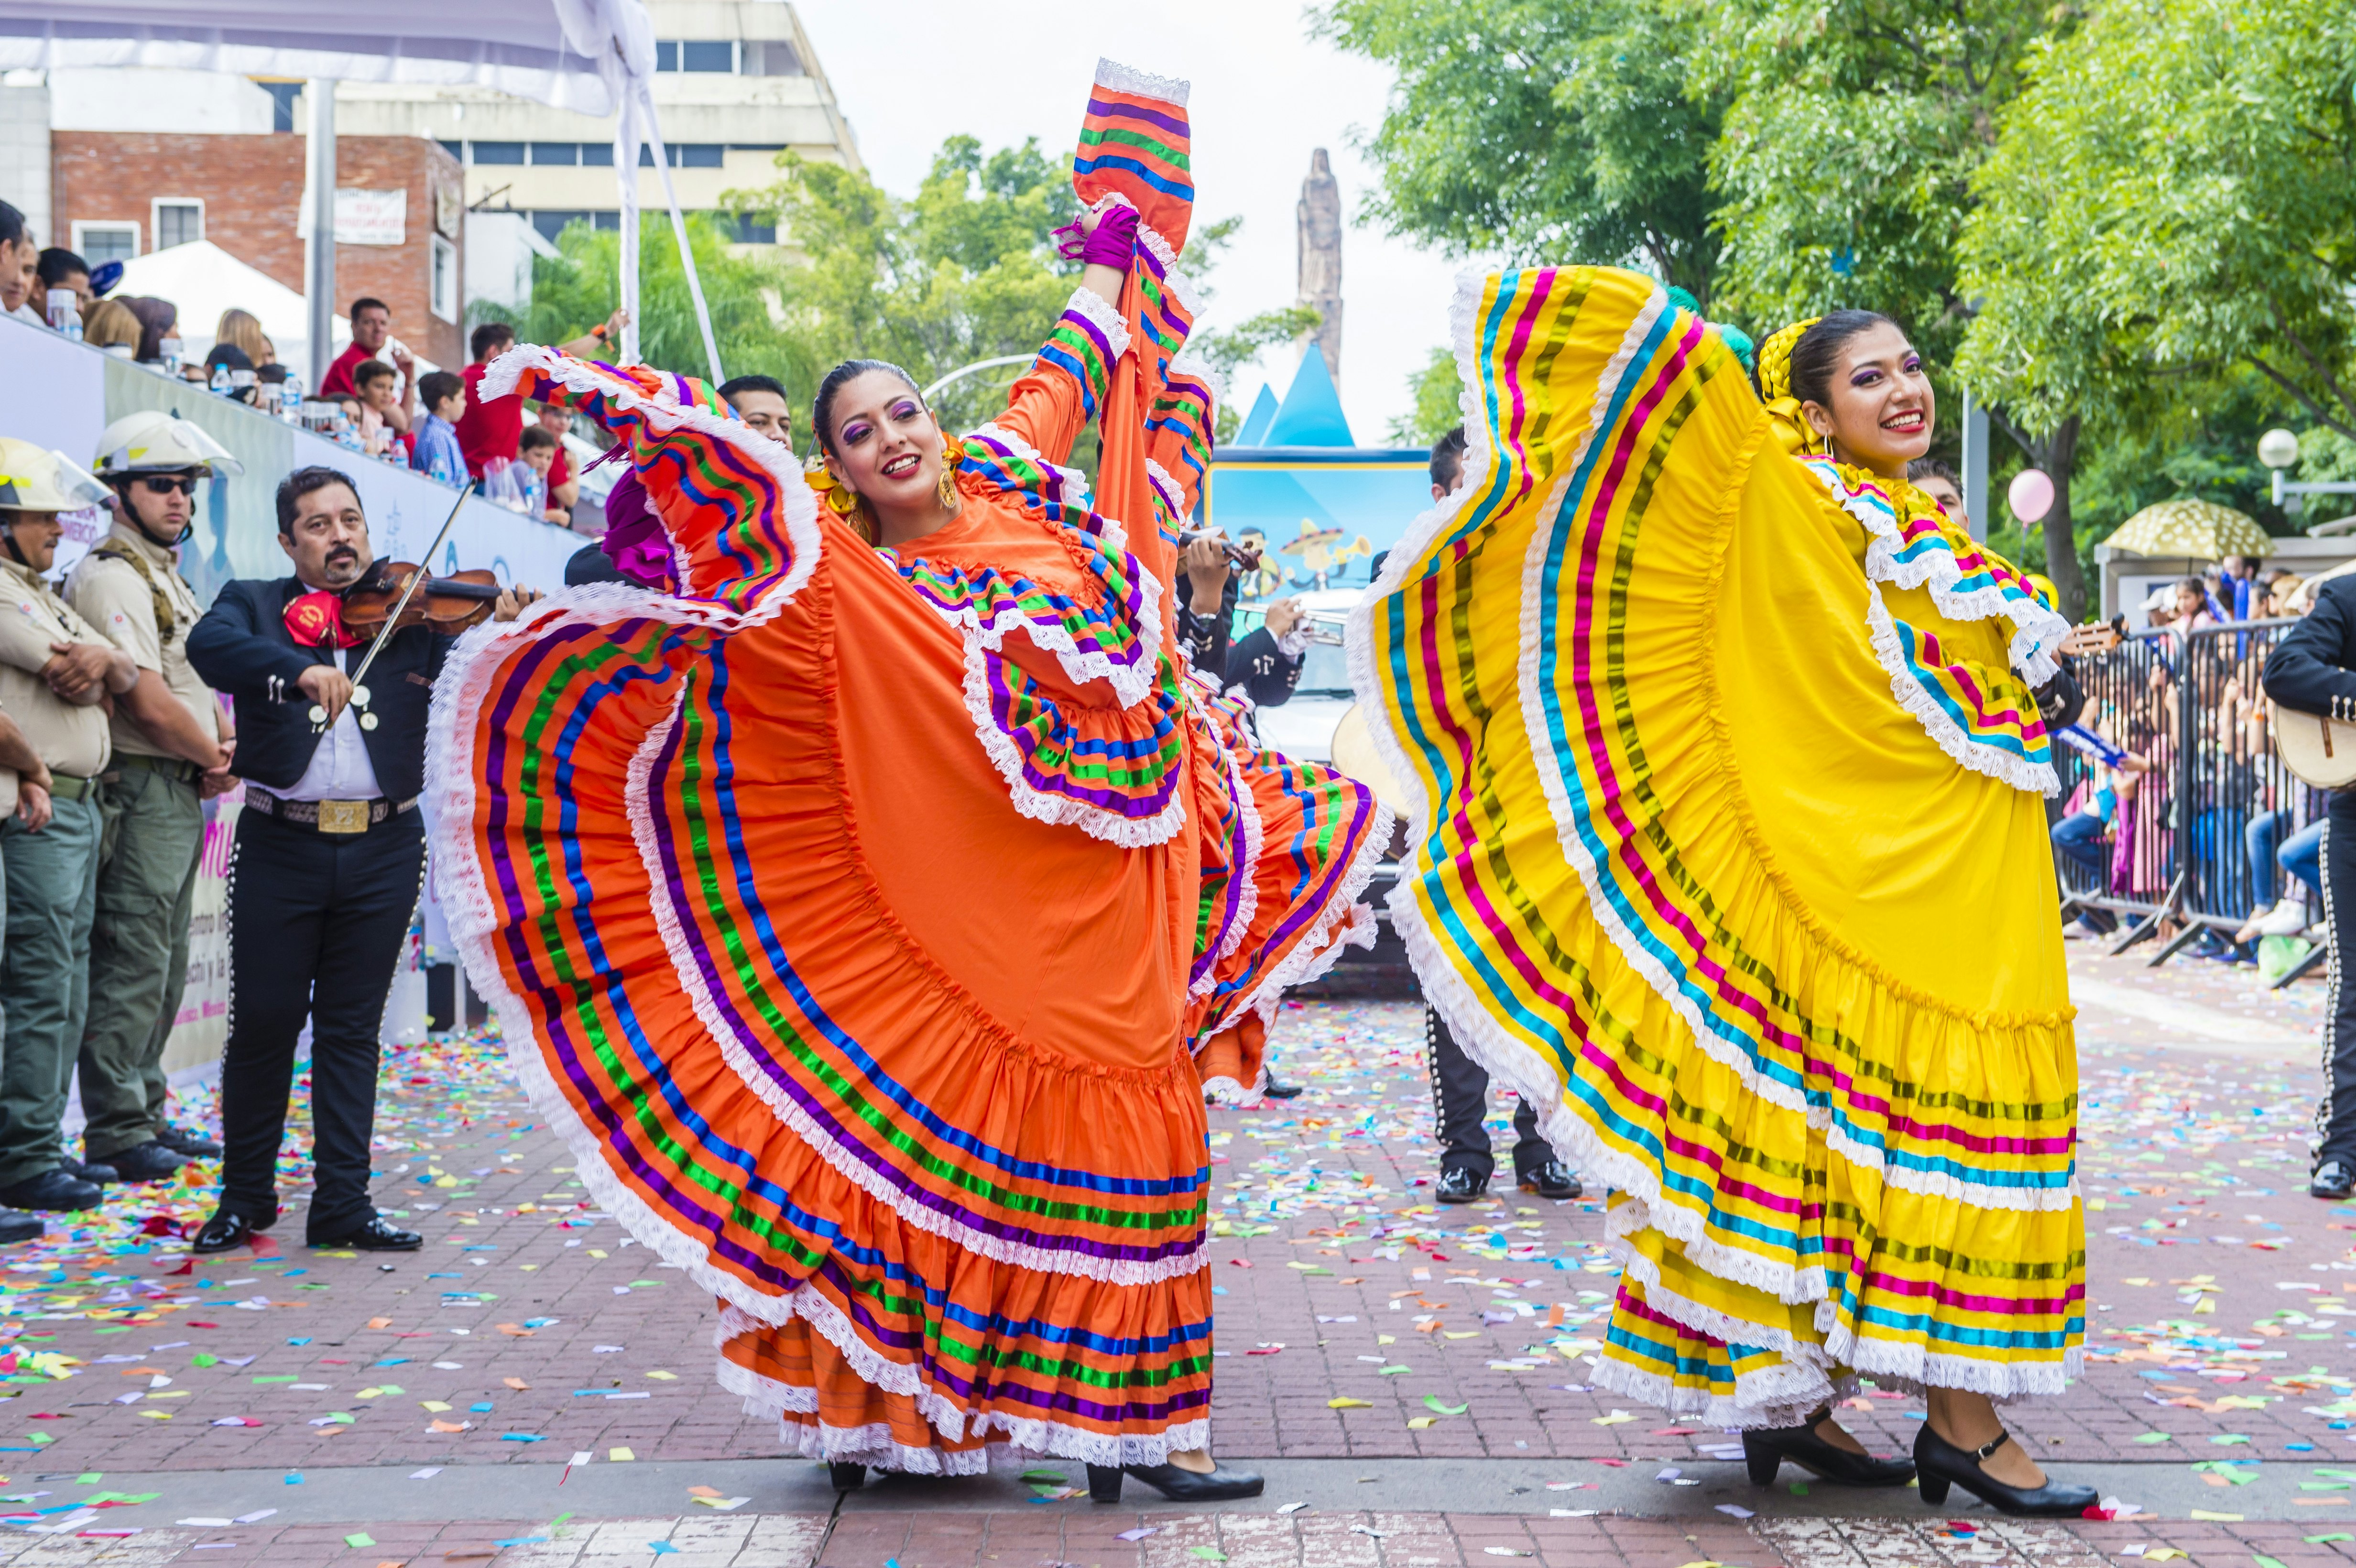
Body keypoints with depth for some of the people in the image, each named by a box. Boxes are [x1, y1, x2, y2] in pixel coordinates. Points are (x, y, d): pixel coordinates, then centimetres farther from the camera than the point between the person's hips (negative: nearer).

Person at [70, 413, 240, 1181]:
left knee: (164, 967, 14)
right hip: (138, 792, -10)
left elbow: (201, 684, 21)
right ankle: (115, 1132, -2)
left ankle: (146, 1115, 21)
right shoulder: (111, 576, -12)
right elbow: (148, 702, -19)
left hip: (182, 794, 10)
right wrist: (214, 758, -5)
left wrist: (226, 745, 2)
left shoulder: (166, 574, 18)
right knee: (131, 966, -7)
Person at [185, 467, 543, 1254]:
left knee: (352, 1027, 7)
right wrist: (299, 668, -33)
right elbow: (208, 644, -16)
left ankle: (343, 1204, 13)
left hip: (382, 847, 1)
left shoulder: (413, 610, 7)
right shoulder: (254, 604, 5)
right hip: (281, 845, -1)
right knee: (263, 1020, 5)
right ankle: (245, 1196, 20)